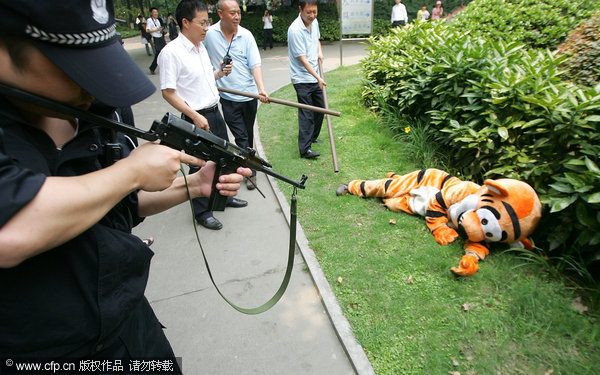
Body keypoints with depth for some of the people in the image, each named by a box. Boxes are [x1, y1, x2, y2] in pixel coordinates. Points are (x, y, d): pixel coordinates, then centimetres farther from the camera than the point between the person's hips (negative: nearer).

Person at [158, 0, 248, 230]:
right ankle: (202, 212, 20)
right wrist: (195, 116, -21)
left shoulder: (201, 47, 11)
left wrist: (220, 72, 3)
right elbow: (167, 92, -17)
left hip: (215, 113, 8)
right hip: (197, 118, -8)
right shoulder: (172, 52, -15)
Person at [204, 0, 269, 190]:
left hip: (249, 94, 2)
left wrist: (261, 88, -25)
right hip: (228, 97, -2)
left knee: (248, 134, 16)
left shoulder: (246, 35, -4)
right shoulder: (209, 34, -6)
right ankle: (251, 171, 12)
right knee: (241, 137, -1)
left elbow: (255, 65, -11)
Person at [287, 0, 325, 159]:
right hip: (302, 79, -8)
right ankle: (305, 149, -3)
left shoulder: (314, 22, 5)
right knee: (306, 114, -9)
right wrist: (318, 78, -24)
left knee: (320, 108, 16)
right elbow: (303, 59, -22)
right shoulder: (295, 30, -21)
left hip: (315, 76, 8)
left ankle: (312, 137, 34)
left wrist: (319, 51, 6)